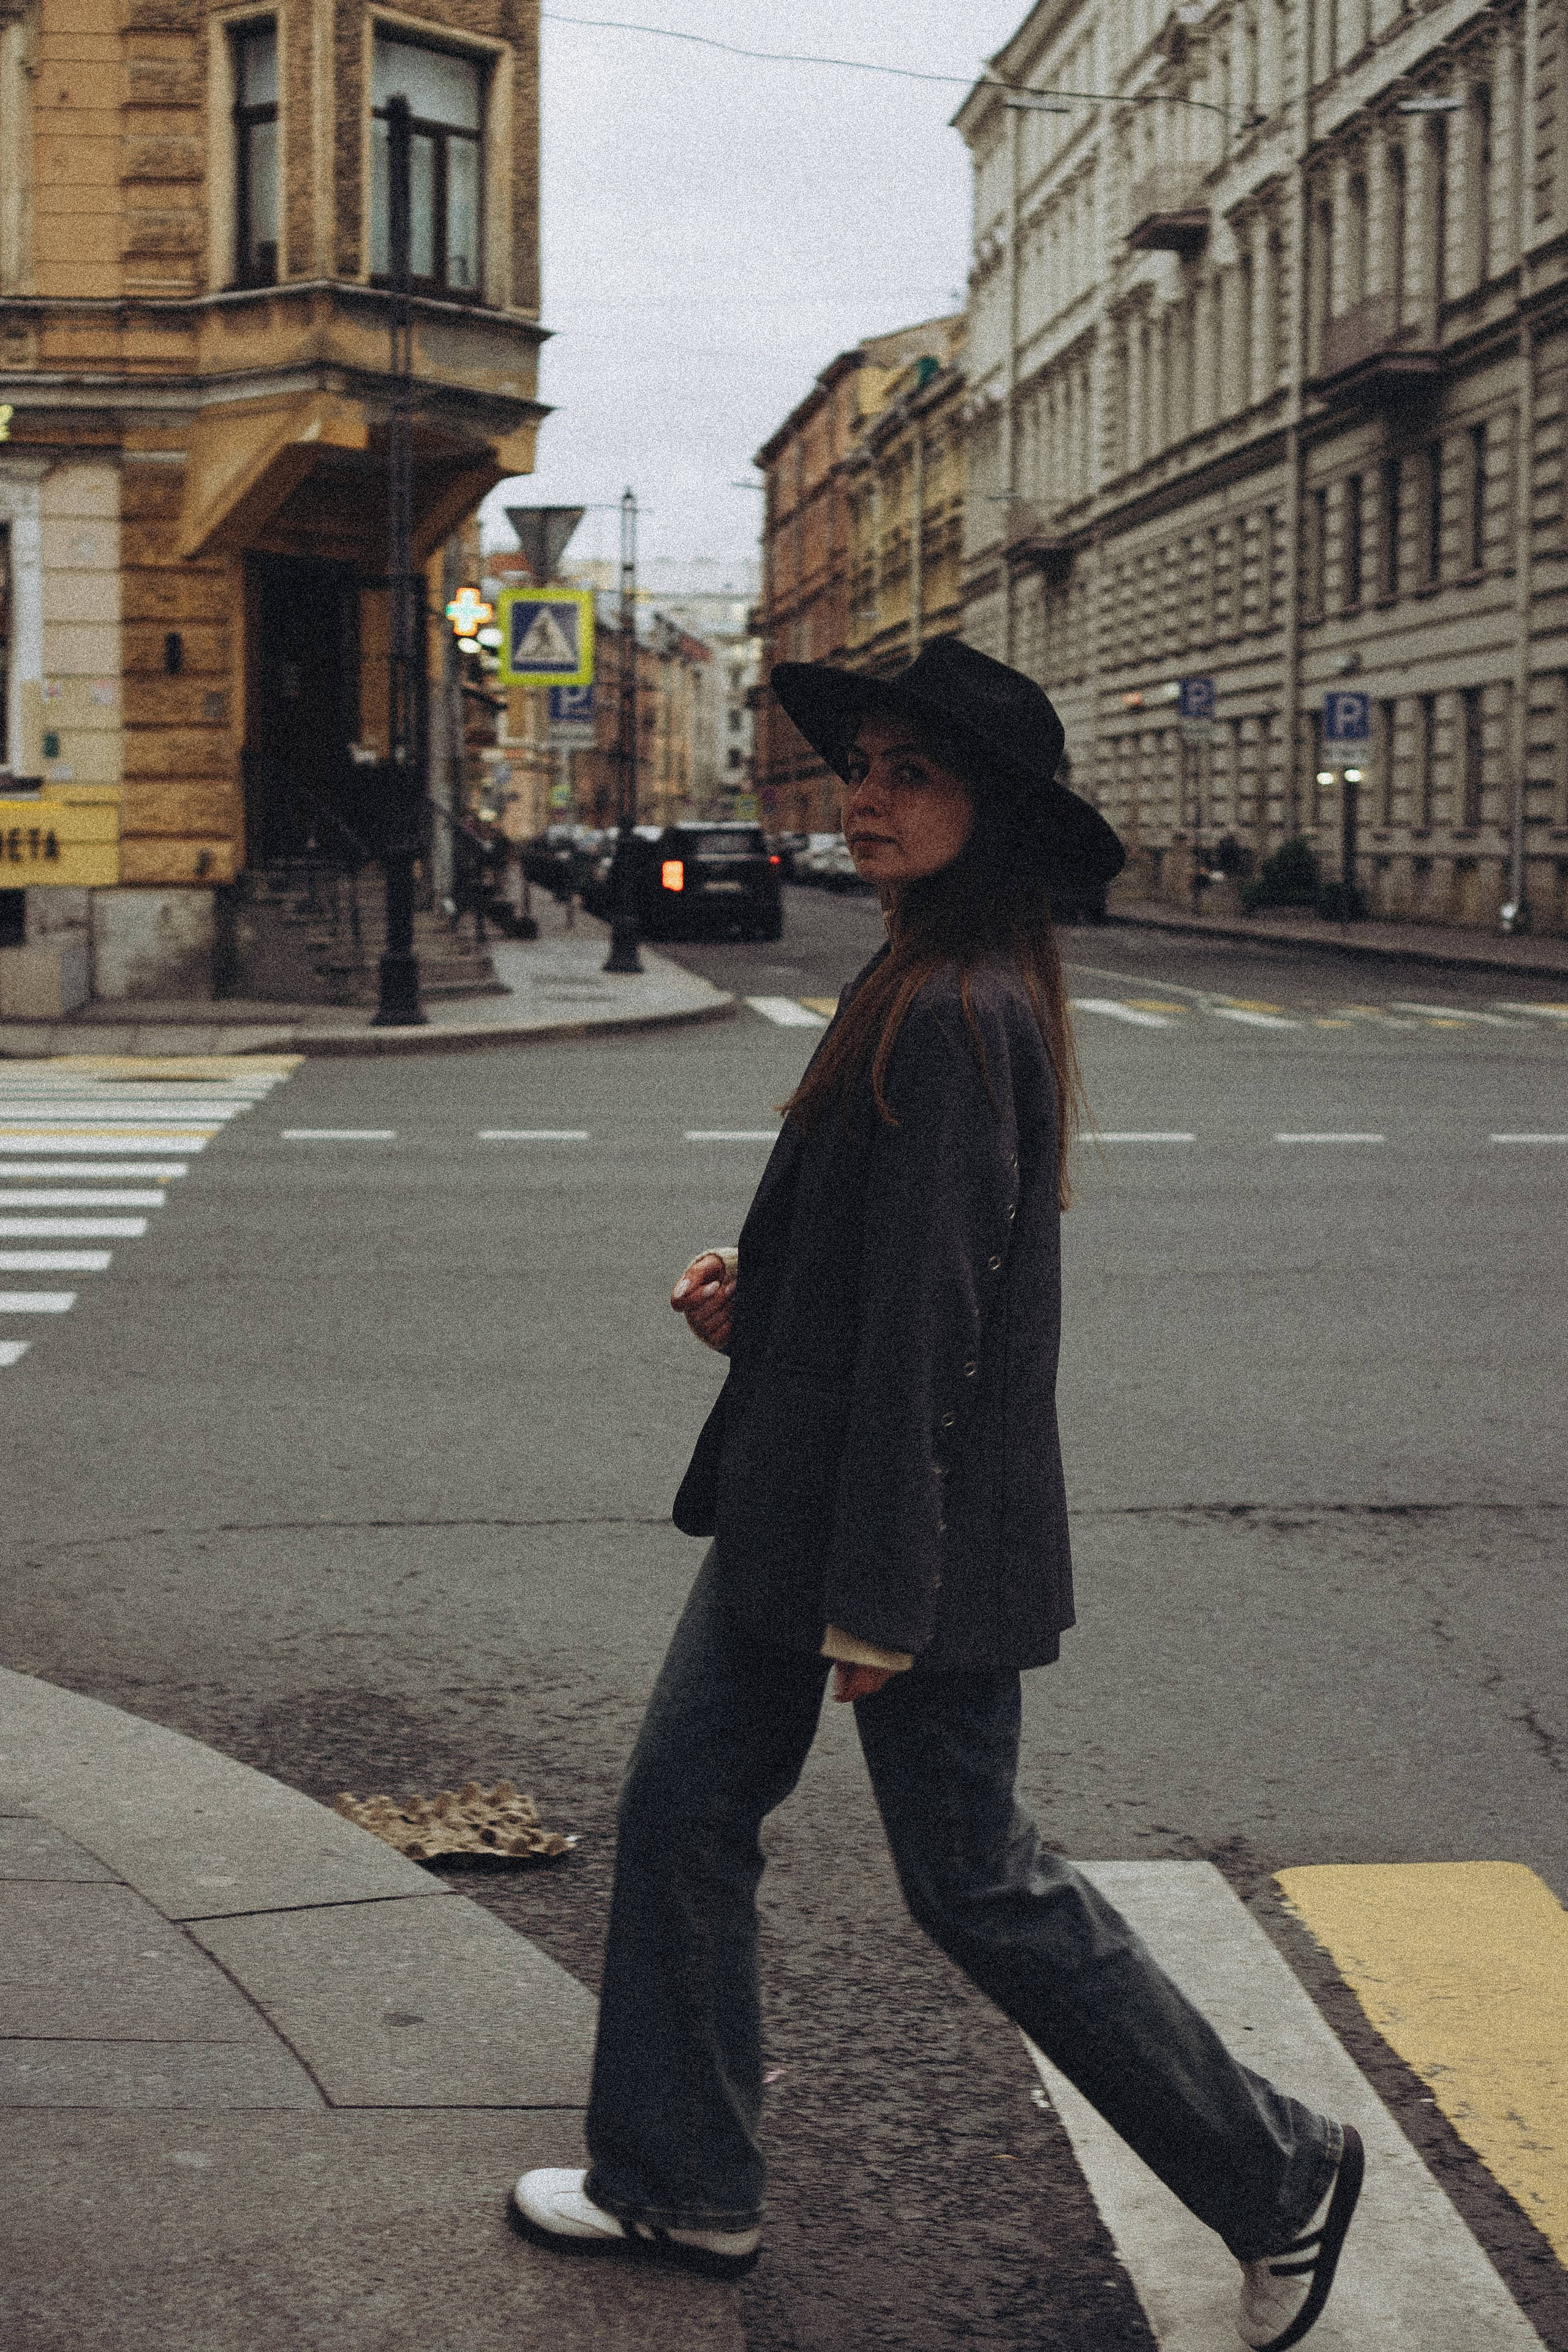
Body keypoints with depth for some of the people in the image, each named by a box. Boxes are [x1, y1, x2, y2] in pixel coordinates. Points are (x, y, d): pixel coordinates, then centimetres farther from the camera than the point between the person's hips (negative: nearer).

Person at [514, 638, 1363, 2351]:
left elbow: (931, 1314, -24)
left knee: (974, 1883, 2)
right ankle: (679, 2185, 29)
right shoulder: (937, 989, 9)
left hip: (919, 1519, -10)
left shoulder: (955, 1017, -23)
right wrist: (755, 1298, 3)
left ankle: (1278, 2178, 19)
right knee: (683, 1803, 14)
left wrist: (881, 1597, -22)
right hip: (804, 1493, 10)